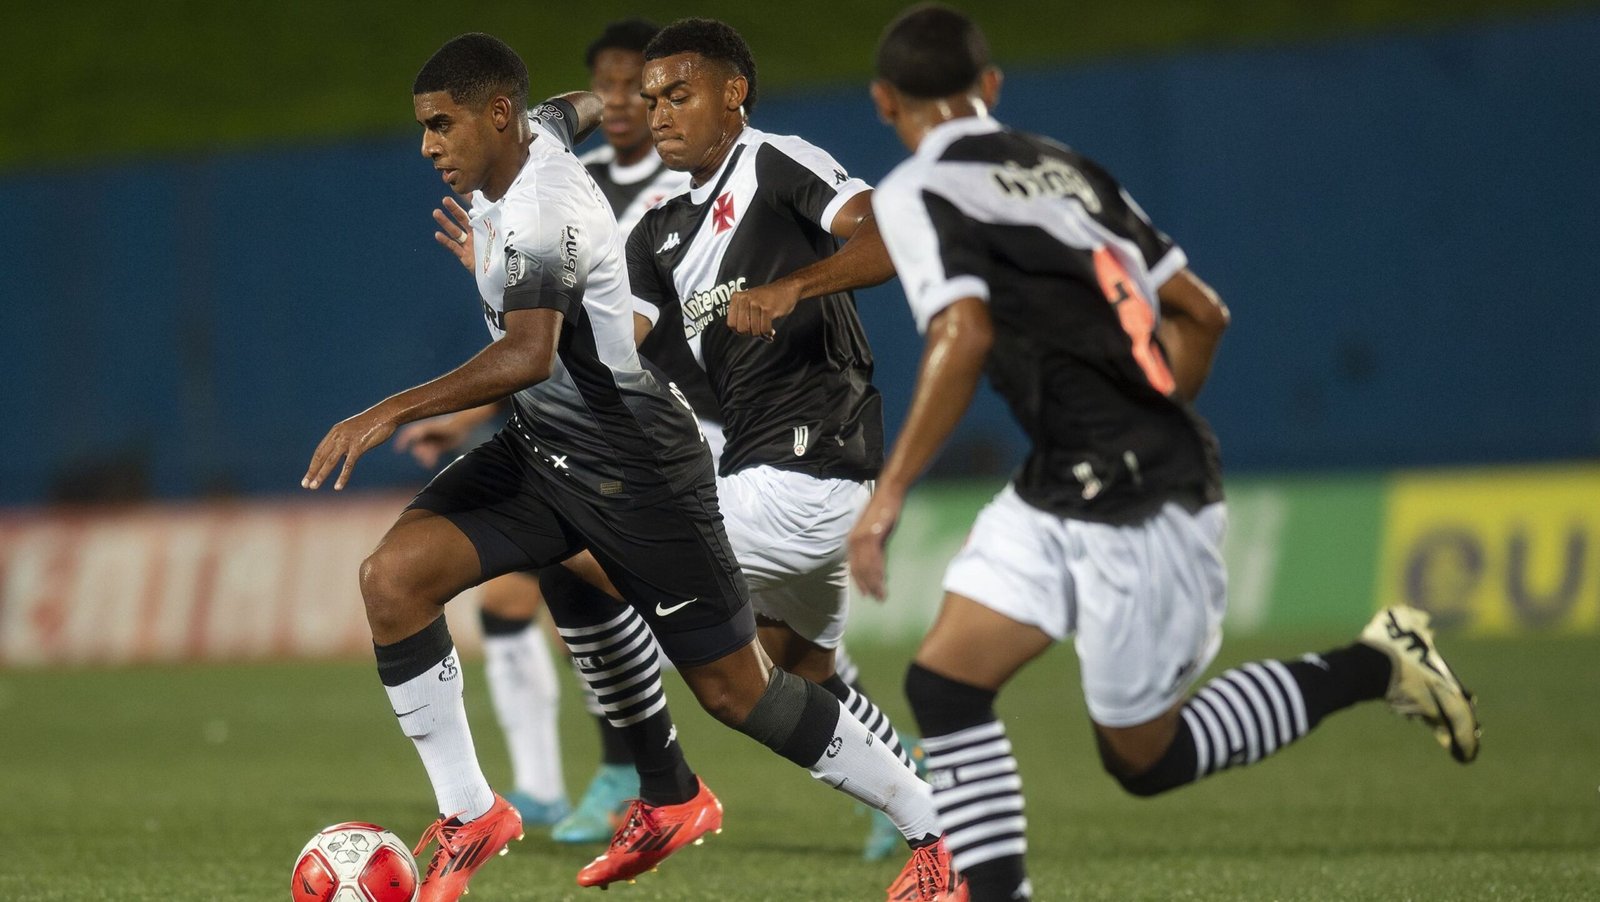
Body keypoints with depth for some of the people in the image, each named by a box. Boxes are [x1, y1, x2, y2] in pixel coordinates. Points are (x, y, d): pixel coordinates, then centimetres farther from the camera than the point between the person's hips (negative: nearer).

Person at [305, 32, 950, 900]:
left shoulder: (540, 213, -25)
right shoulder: (535, 135, 2)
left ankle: (941, 830, 14)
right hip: (541, 443, 9)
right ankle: (469, 817, -4)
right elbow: (591, 104, 25)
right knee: (392, 577, -12)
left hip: (629, 462, -9)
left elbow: (528, 356, -40)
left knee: (736, 691, -1)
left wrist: (388, 414, -44)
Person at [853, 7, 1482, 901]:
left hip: (1139, 512, -8)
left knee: (1147, 759, 6)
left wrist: (890, 492, -20)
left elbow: (964, 335, -25)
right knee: (944, 686, 6)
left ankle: (1375, 666, 12)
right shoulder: (1064, 166, 13)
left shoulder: (915, 192, -9)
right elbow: (1201, 313, 13)